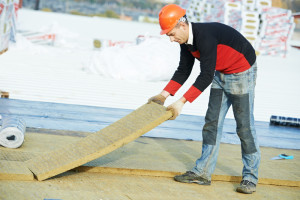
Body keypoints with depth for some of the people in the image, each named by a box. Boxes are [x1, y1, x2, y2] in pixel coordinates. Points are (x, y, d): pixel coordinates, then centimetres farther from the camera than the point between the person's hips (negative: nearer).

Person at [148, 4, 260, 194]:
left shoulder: (206, 36, -32)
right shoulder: (186, 40, -4)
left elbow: (206, 76, -34)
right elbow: (183, 70, 7)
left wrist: (182, 102, -35)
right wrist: (164, 94, -1)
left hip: (242, 73, -9)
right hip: (221, 75, 9)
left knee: (245, 126, -4)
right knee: (212, 122, 5)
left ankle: (251, 177, 6)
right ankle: (203, 173, 10)